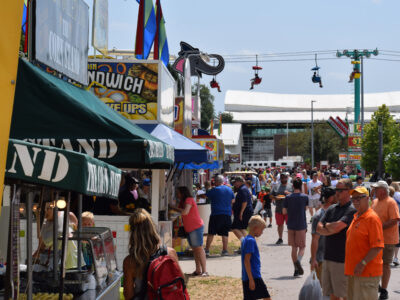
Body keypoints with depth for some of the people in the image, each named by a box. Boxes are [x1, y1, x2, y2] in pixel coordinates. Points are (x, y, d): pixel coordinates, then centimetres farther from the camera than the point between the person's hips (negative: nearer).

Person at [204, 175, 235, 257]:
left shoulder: (214, 190, -7)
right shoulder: (229, 189, 10)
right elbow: (232, 200, 19)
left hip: (216, 214, -5)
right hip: (227, 214, 5)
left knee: (211, 233, 0)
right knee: (225, 233, 8)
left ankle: (207, 250, 0)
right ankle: (225, 250, 4)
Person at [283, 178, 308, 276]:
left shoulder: (288, 197, -2)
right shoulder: (304, 197, -5)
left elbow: (284, 212, -1)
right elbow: (305, 208, 10)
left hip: (291, 225, 2)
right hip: (301, 225, -2)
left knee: (294, 247, 10)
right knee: (302, 247, 6)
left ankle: (296, 269, 9)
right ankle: (298, 260, -25)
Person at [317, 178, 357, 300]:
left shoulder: (352, 210, -10)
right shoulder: (331, 209, 13)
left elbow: (337, 226, -21)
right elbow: (319, 228, 7)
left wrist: (326, 225, 0)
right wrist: (331, 230, -11)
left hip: (342, 259, -7)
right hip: (328, 257, 7)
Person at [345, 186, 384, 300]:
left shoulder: (372, 218, -13)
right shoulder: (356, 217, 15)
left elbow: (377, 247, -19)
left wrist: (363, 263, -23)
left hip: (367, 272, -9)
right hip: (353, 271, 9)